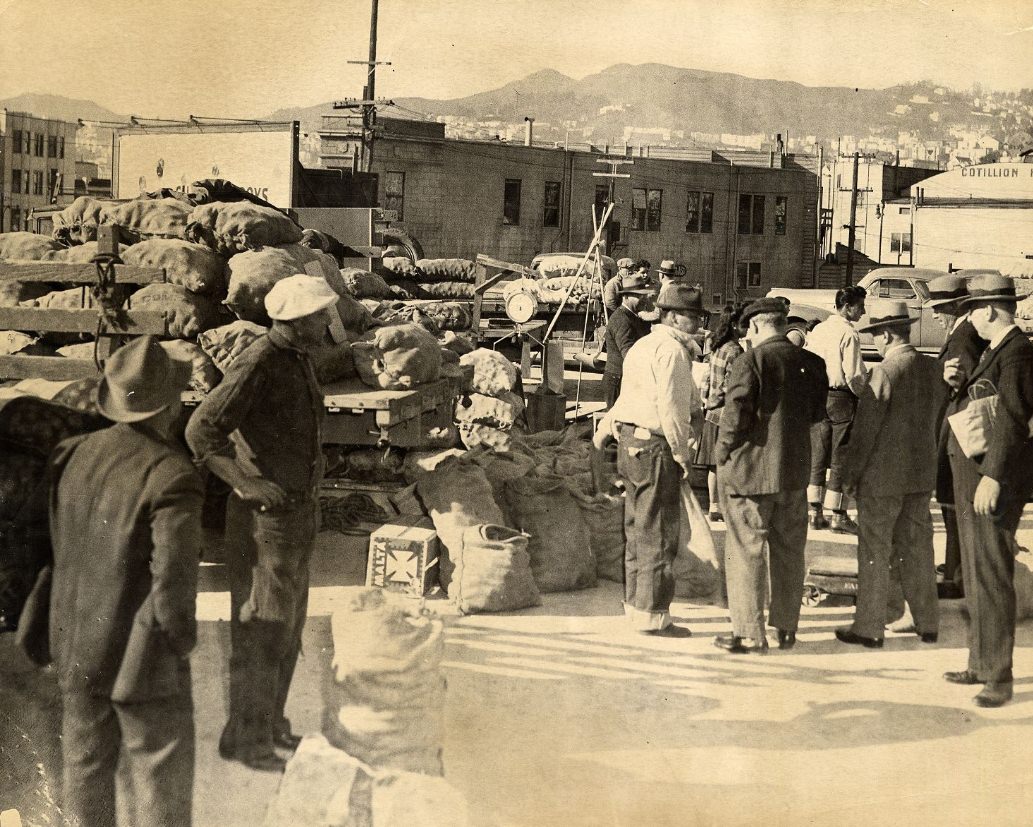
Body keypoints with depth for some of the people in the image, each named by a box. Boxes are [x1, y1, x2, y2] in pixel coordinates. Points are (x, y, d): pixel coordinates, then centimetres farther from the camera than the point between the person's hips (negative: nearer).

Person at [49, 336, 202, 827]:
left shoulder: (73, 455, -2)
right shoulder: (172, 476, -23)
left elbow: (55, 546, 7)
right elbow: (174, 578, -24)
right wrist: (179, 638, -7)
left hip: (76, 651, 7)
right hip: (141, 658, -7)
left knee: (86, 768, 21)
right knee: (160, 786, 7)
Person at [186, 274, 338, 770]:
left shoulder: (300, 360, 9)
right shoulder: (257, 365, -19)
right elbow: (201, 430, -24)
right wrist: (248, 484, -24)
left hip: (300, 510, 9)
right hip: (265, 516, -9)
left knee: (288, 624, 17)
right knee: (260, 631, -2)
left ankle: (271, 724, 30)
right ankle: (246, 739, 8)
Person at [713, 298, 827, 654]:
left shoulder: (750, 361, -15)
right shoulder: (812, 364, 3)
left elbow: (736, 414, -19)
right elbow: (818, 412, 12)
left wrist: (723, 452, -5)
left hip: (751, 468, -6)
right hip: (795, 469, 6)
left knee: (746, 551, 3)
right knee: (789, 551, 15)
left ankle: (750, 633, 6)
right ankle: (786, 628, 23)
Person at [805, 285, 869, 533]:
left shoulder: (817, 330, 9)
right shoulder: (849, 334, -13)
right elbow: (853, 374, -17)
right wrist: (865, 393, -1)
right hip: (841, 397, -7)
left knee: (817, 456, 10)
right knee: (840, 457, -1)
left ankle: (815, 512, 13)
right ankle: (837, 516, 2)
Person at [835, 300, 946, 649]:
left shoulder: (885, 372, -18)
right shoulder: (933, 369, 3)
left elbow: (865, 428, -16)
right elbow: (937, 418, 11)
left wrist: (850, 473, -6)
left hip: (883, 476, -7)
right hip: (922, 474, 7)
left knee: (874, 552, 3)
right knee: (917, 548, 15)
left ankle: (869, 627, 8)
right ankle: (927, 623, 23)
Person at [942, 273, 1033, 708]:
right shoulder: (993, 350, 16)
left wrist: (993, 477, -27)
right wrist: (958, 382, 4)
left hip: (994, 480, -11)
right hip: (970, 477, 11)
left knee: (992, 577, -8)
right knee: (976, 577, 16)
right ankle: (981, 663, 26)